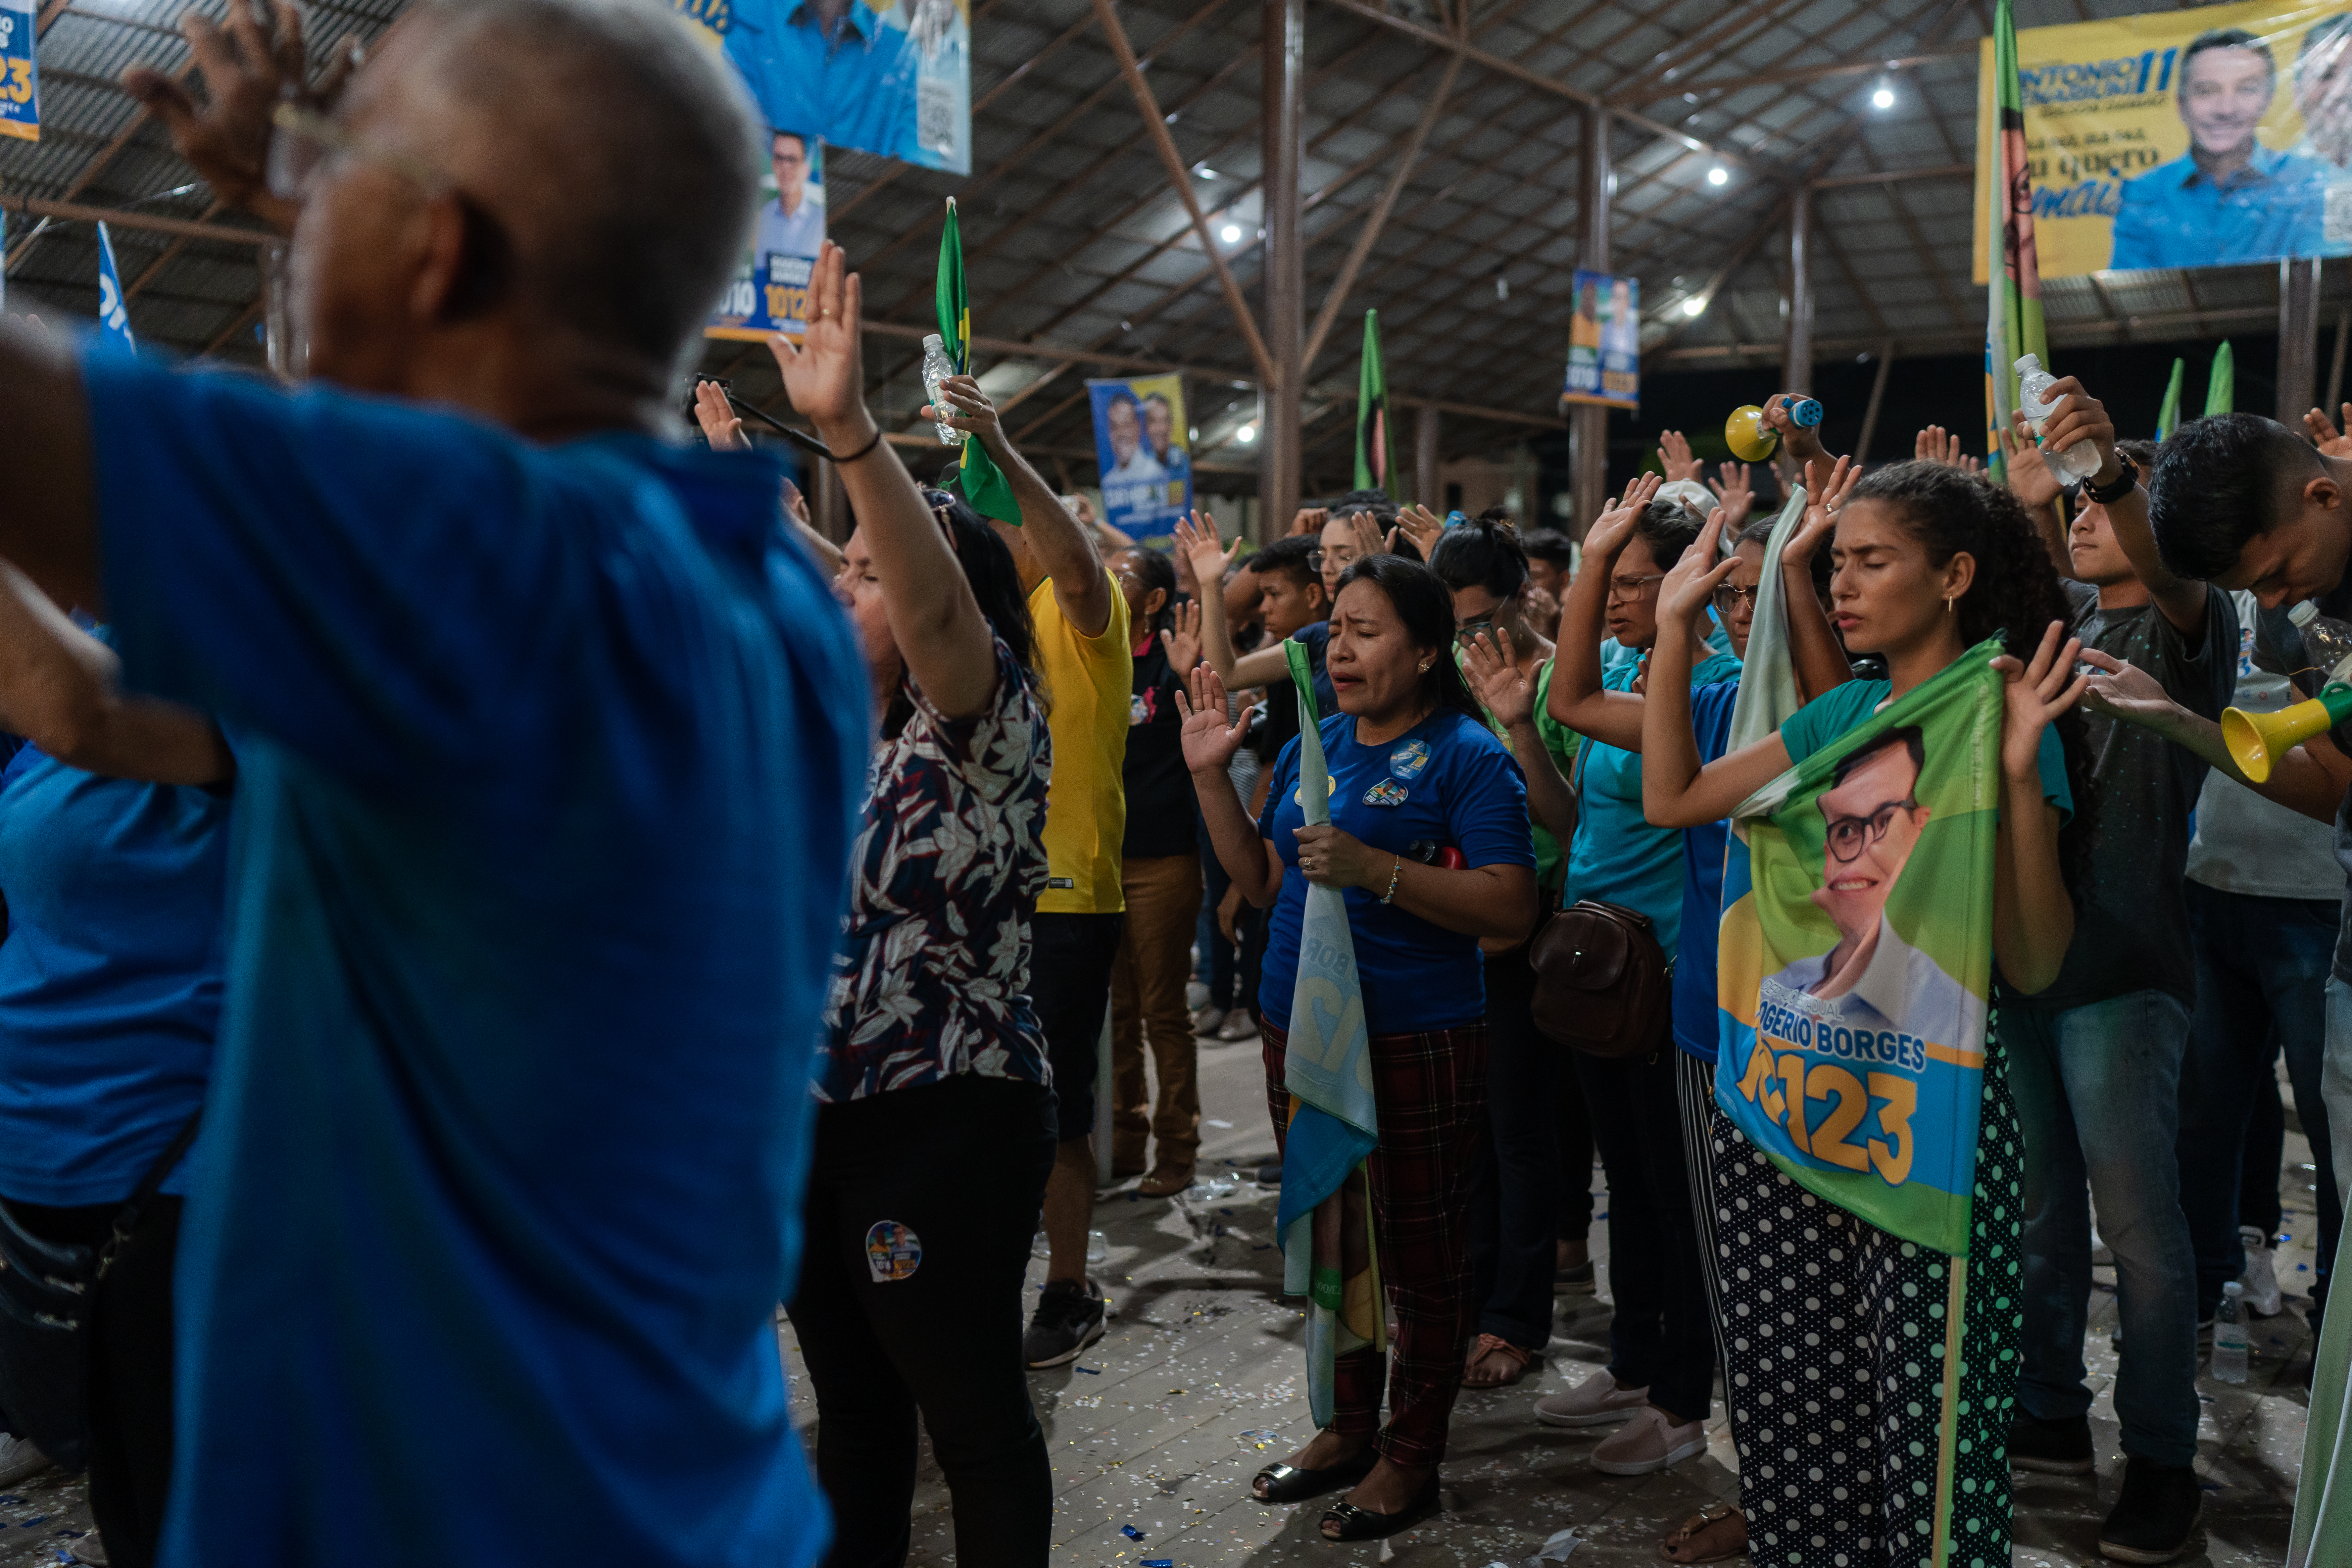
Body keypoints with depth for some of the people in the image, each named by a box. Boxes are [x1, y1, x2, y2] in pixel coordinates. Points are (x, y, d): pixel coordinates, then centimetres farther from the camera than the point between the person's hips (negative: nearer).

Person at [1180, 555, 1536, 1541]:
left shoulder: (1464, 755, -10)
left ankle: (1411, 1457, 23)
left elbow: (1510, 910, -18)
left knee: (1420, 1255, 6)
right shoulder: (1315, 744, 10)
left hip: (1418, 1045, -7)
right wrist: (1211, 775, 4)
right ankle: (1350, 1427, 35)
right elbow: (1264, 883, 13)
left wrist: (1373, 869, -26)